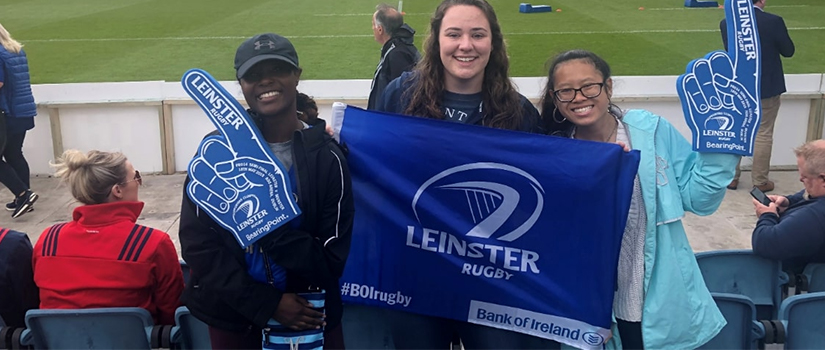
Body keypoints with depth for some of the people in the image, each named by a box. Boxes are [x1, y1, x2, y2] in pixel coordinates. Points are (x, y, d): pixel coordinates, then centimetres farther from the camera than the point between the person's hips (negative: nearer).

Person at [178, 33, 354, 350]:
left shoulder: (327, 157, -9)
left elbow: (333, 261, -11)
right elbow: (197, 243, -9)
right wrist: (266, 303, -16)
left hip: (309, 318, 0)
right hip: (233, 318, 1)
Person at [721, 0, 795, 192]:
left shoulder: (726, 23, -8)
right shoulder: (773, 21, -16)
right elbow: (788, 51, -3)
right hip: (767, 87, -2)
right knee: (763, 134, 7)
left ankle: (731, 178, 20)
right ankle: (760, 181, 14)